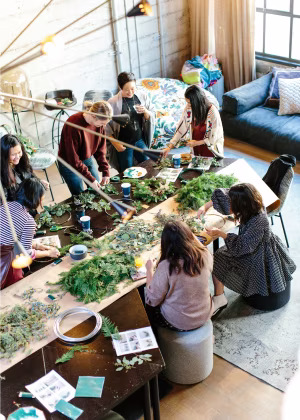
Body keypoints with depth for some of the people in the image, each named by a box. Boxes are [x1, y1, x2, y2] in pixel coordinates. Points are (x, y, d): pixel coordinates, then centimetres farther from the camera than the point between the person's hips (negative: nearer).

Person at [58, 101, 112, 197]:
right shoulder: (74, 125, -33)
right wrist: (91, 179, -26)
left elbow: (100, 149, -3)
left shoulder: (99, 122, -14)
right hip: (70, 164, -6)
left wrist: (105, 172, -9)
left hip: (88, 159, 6)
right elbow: (73, 159, -28)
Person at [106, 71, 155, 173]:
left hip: (140, 141, 4)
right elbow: (107, 127, -12)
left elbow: (152, 117, 3)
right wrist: (116, 144, -14)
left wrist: (145, 111, -18)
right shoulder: (113, 102, -16)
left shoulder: (142, 96, -5)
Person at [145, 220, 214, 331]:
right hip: (204, 316, 5)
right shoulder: (206, 256, -19)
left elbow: (152, 300, -18)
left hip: (178, 323, -5)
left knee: (148, 310, 26)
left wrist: (149, 270, -8)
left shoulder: (166, 266, -32)